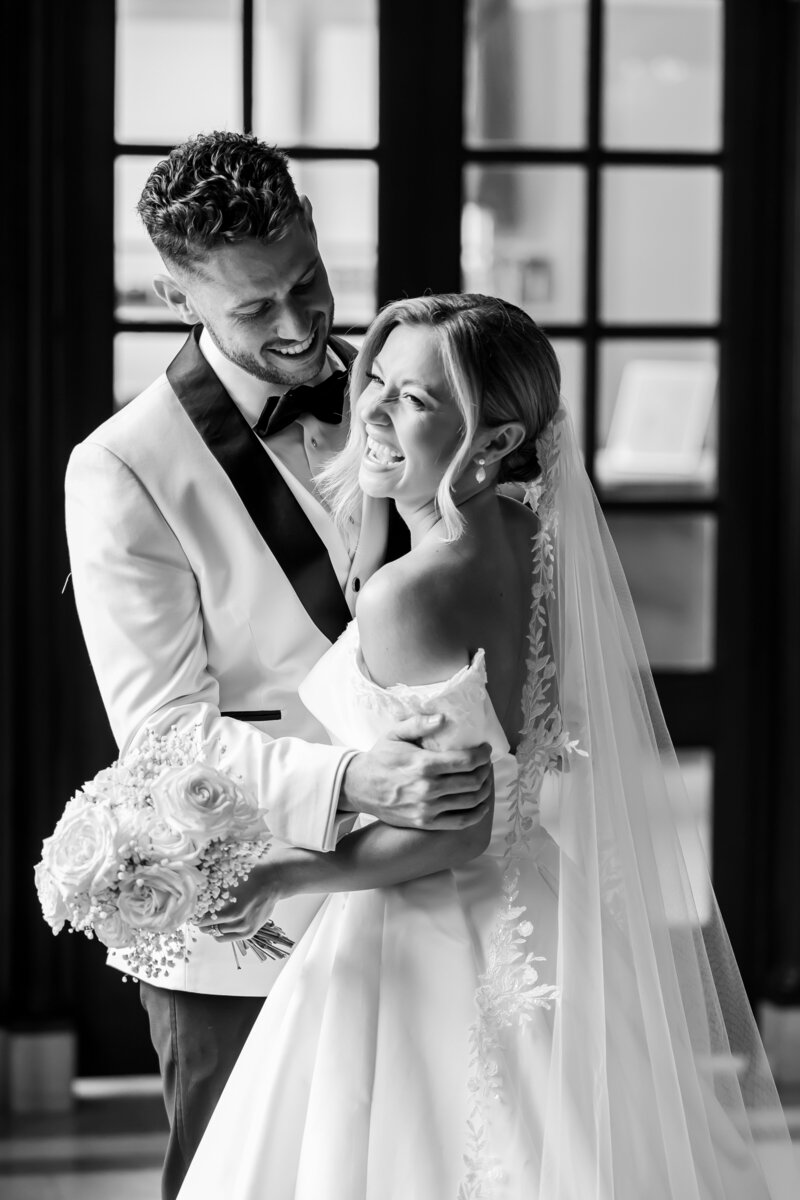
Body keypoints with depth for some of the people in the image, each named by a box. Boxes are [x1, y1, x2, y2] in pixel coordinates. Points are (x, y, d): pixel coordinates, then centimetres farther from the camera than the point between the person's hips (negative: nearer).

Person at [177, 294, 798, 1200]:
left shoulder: (408, 595, -23)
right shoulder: (542, 543, 0)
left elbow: (456, 828, -23)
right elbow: (631, 746, 10)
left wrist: (287, 875, -17)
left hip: (424, 957, -8)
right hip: (534, 939, 8)